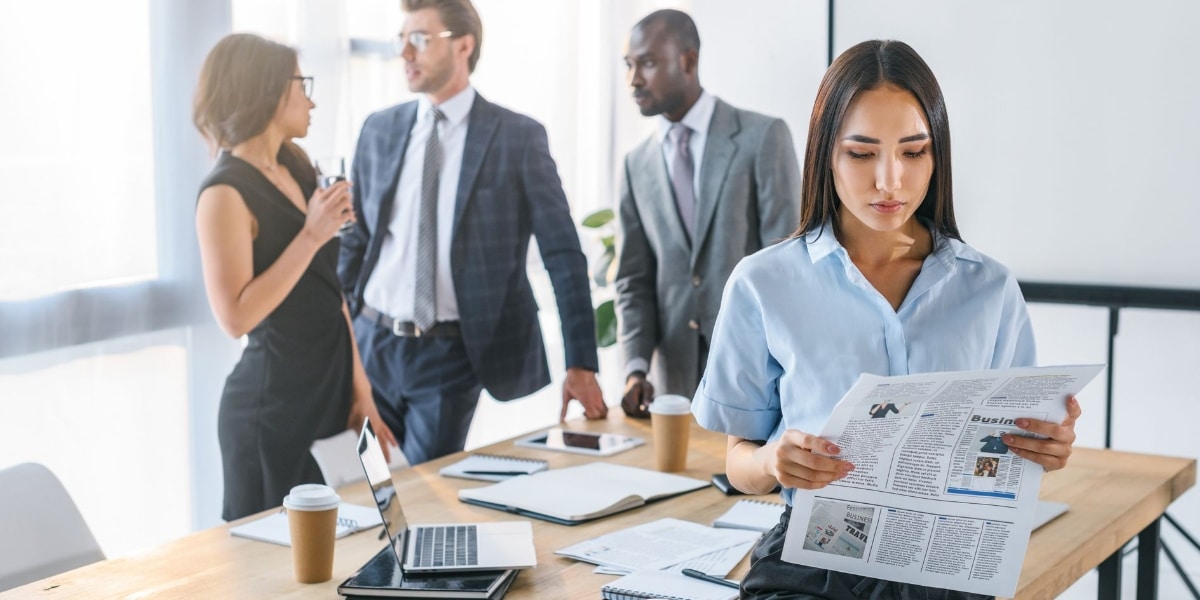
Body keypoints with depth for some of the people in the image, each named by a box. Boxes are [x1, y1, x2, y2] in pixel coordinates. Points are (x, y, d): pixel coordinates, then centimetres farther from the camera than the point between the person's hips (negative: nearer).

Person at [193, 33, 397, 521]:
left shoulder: (296, 172, 9)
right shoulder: (227, 192, -14)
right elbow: (236, 317, -21)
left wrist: (360, 388, 10)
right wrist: (312, 235, -21)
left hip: (330, 393, 7)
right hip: (273, 408, -7)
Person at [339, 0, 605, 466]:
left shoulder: (518, 137, -5)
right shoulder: (379, 130, 7)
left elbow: (563, 256, -5)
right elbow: (355, 241, 13)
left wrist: (581, 364, -8)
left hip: (450, 355, -4)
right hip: (371, 343, 4)